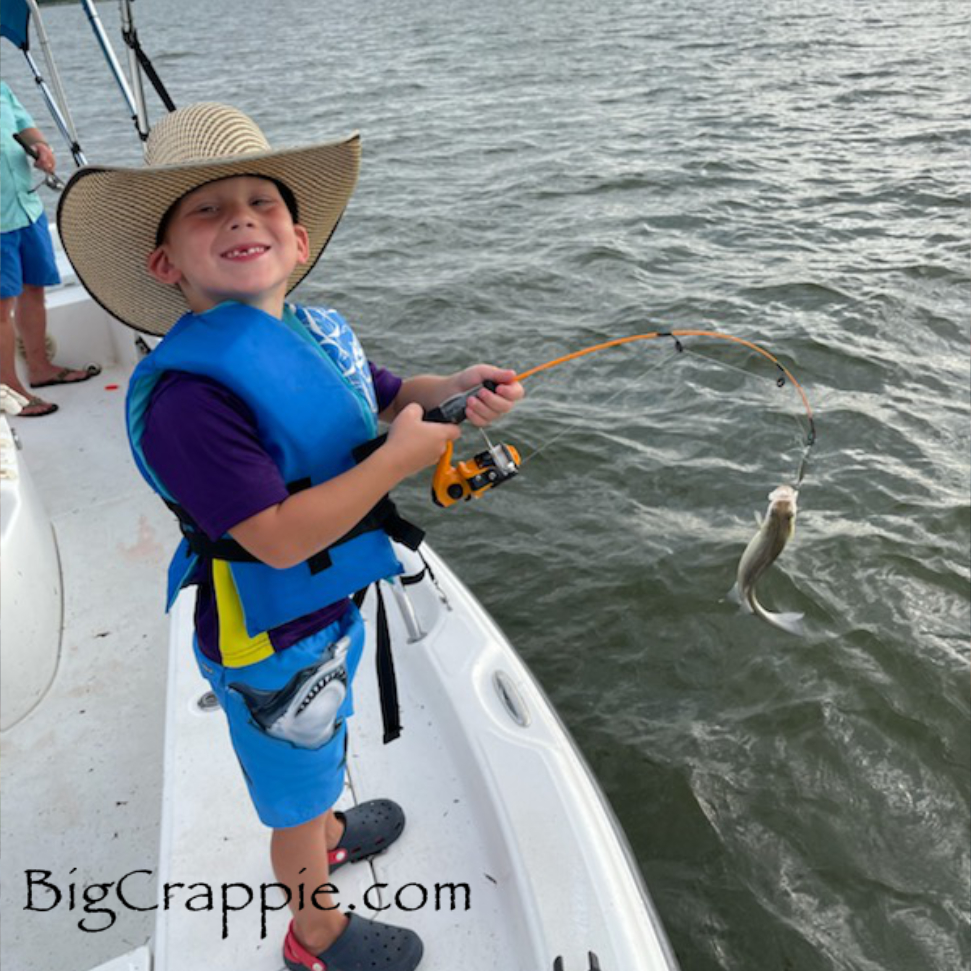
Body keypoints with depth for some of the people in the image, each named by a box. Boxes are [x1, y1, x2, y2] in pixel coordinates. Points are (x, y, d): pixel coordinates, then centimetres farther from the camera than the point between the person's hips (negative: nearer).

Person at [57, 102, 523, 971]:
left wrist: (456, 389, -9)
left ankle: (327, 830, 66)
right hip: (271, 637, -8)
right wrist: (399, 455, -31)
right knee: (296, 791, 18)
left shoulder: (319, 331, -4)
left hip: (334, 600, 8)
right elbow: (279, 536, -36)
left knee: (324, 743, 34)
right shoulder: (190, 394, -32)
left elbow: (386, 396, 11)